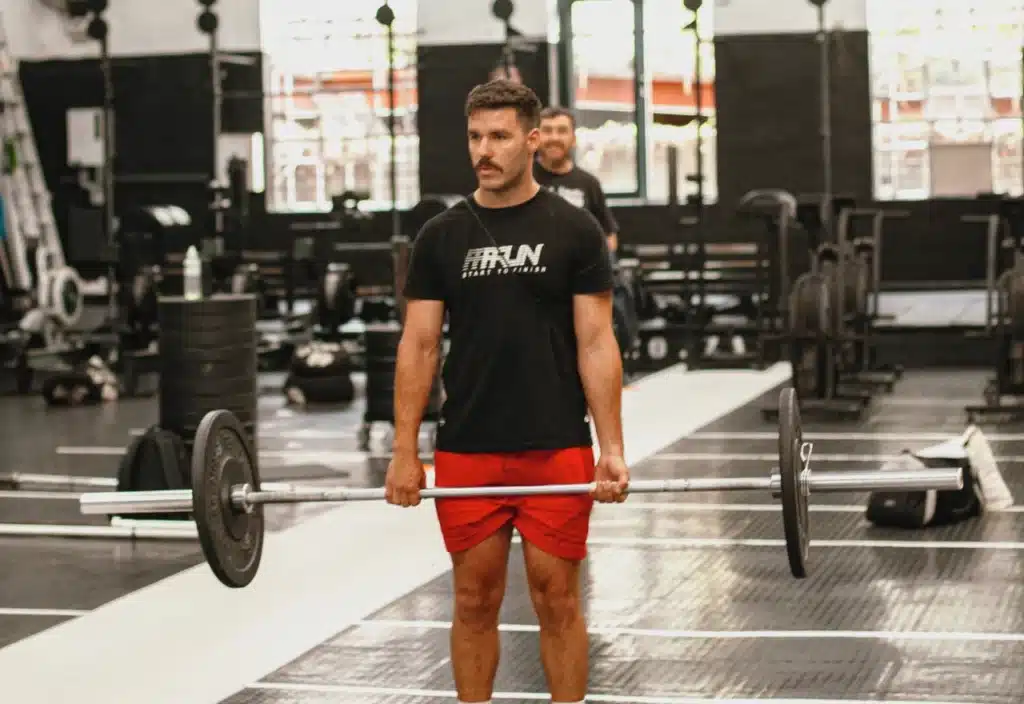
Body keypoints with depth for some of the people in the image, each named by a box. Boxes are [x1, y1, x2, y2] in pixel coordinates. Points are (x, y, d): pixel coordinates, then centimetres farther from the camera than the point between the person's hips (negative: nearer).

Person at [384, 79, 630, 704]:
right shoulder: (441, 236, 4)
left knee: (557, 599, 4)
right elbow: (419, 345, 4)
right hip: (467, 452, 2)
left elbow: (596, 342, -4)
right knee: (475, 600, 9)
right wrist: (405, 452, -2)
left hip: (557, 449, -2)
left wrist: (613, 449, -10)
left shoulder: (574, 230, -2)